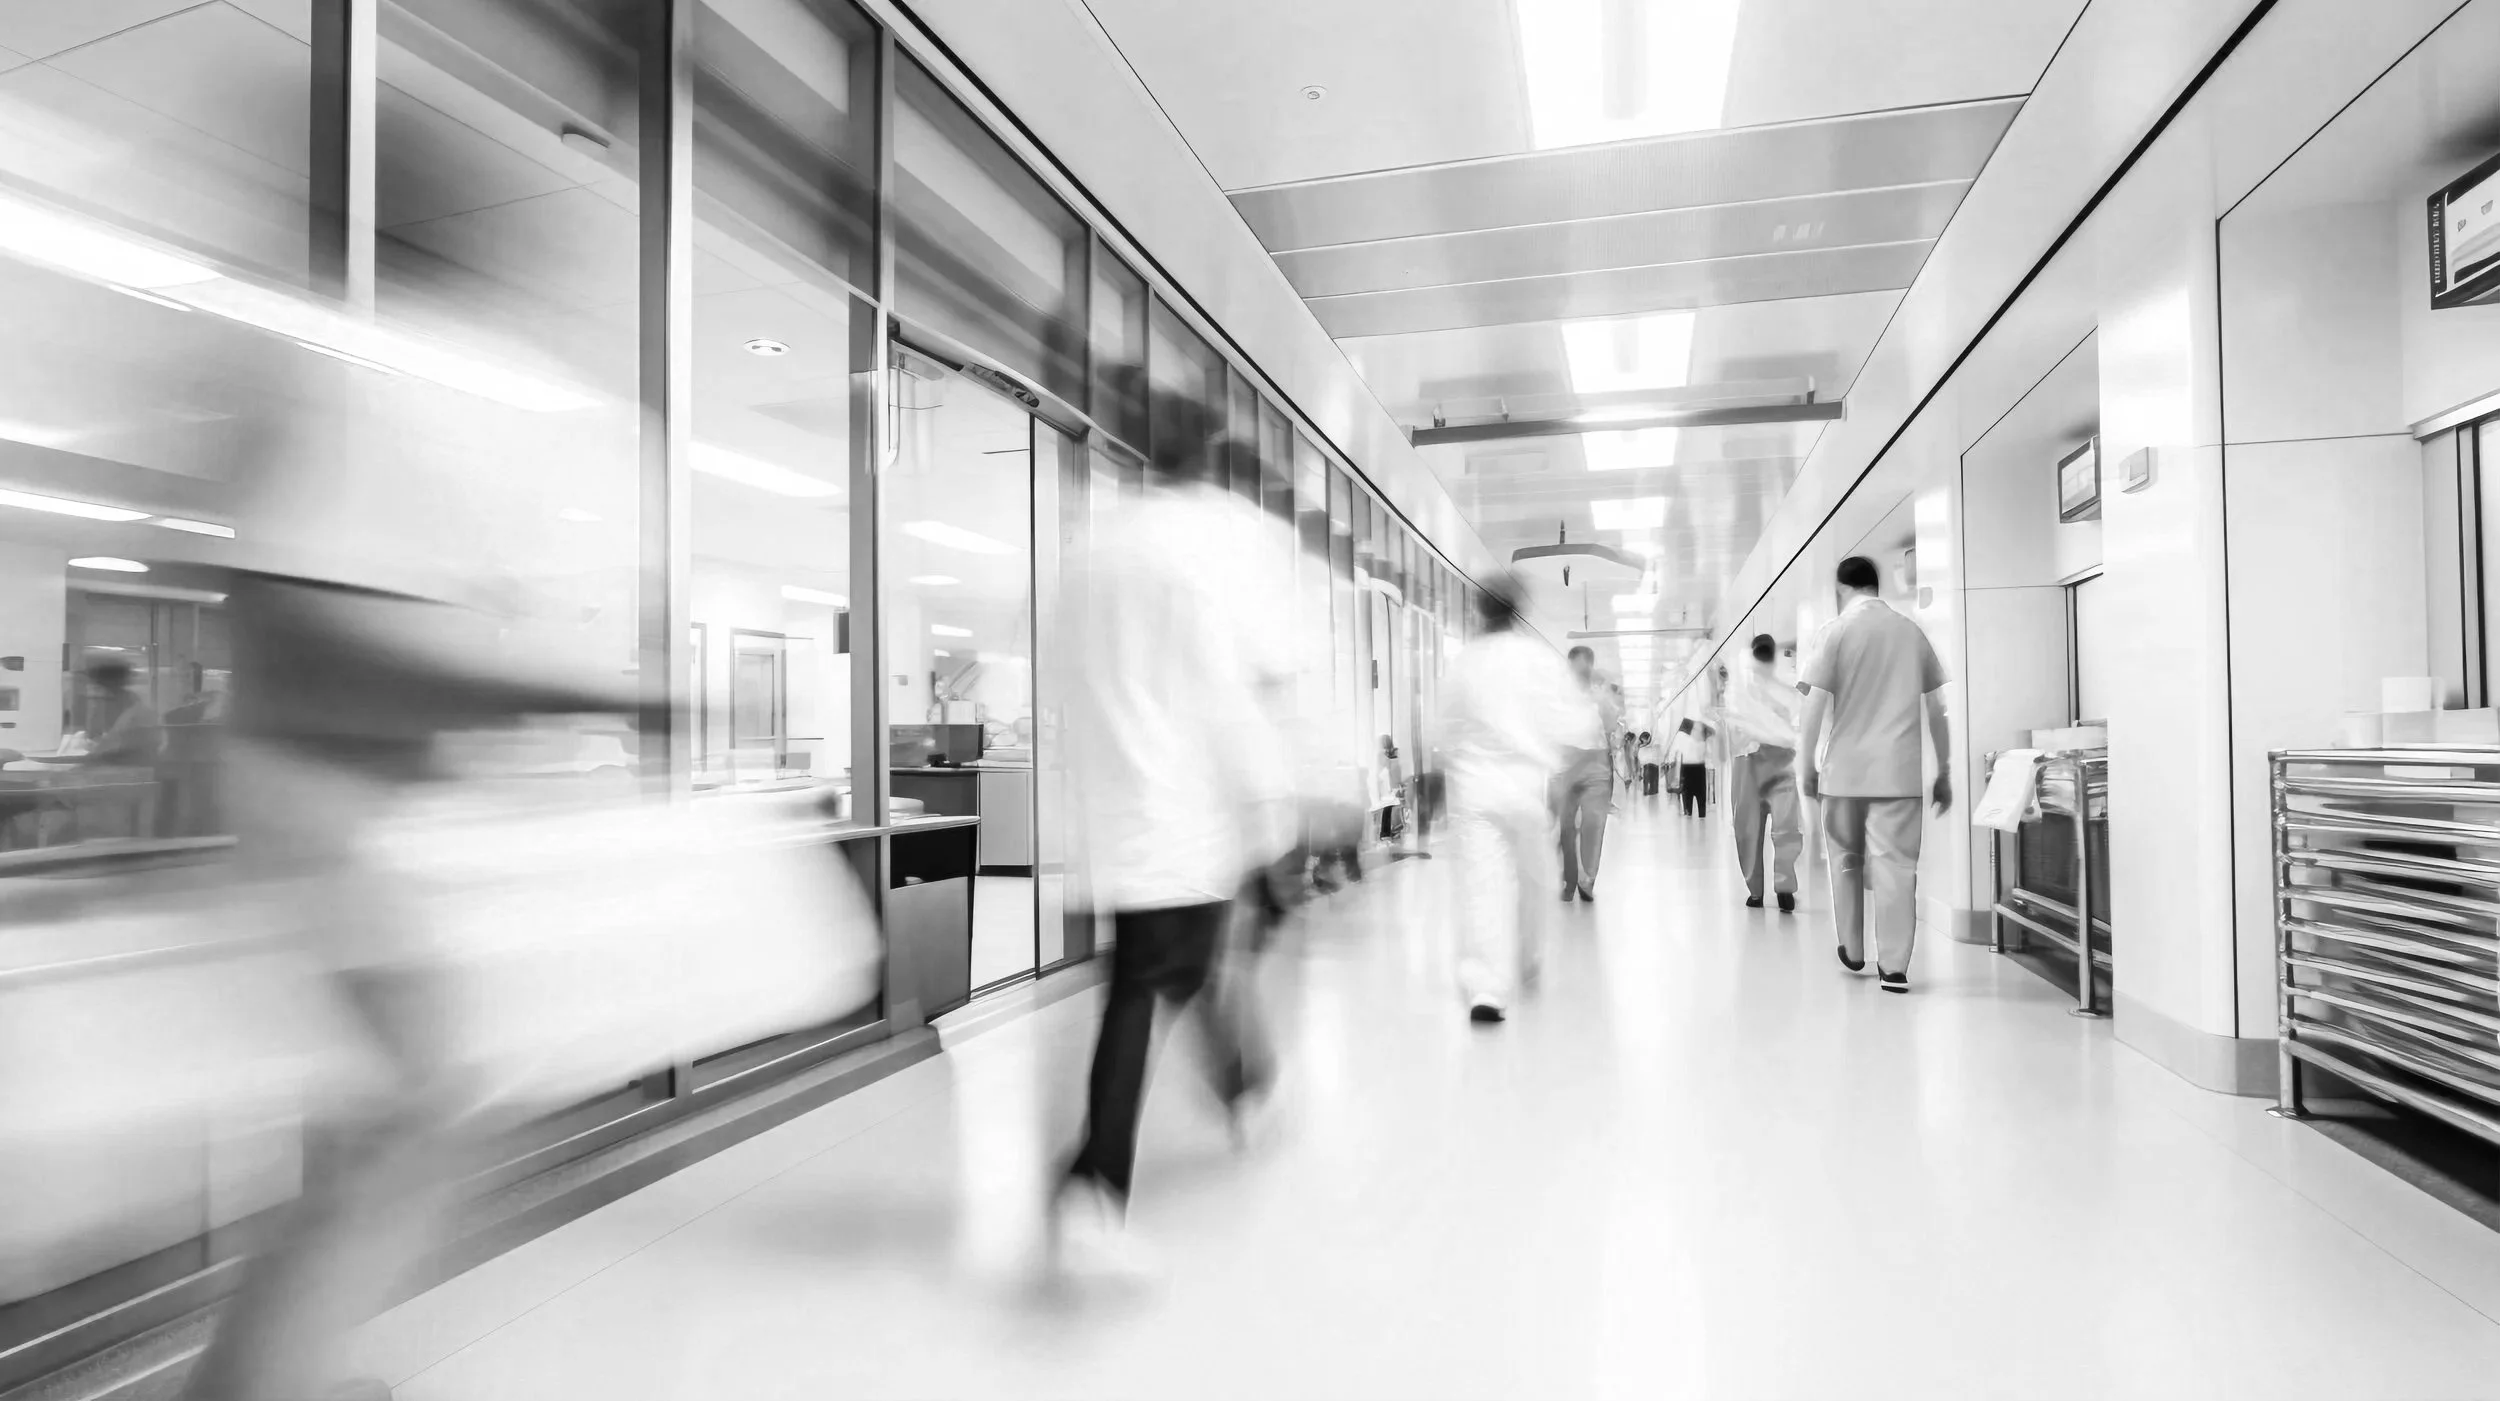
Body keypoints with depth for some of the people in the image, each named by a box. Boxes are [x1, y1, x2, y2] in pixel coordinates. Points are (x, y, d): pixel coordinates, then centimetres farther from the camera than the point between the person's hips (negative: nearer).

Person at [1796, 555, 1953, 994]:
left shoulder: (1839, 630, -2)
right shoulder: (1910, 630, 7)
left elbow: (1816, 705, -7)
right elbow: (1937, 709, 8)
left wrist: (1806, 766, -1)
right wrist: (1944, 772, 14)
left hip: (1846, 768, -1)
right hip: (1899, 769, 2)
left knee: (1847, 858, 15)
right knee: (1896, 864, 2)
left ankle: (1853, 951, 26)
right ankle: (1894, 967, 0)